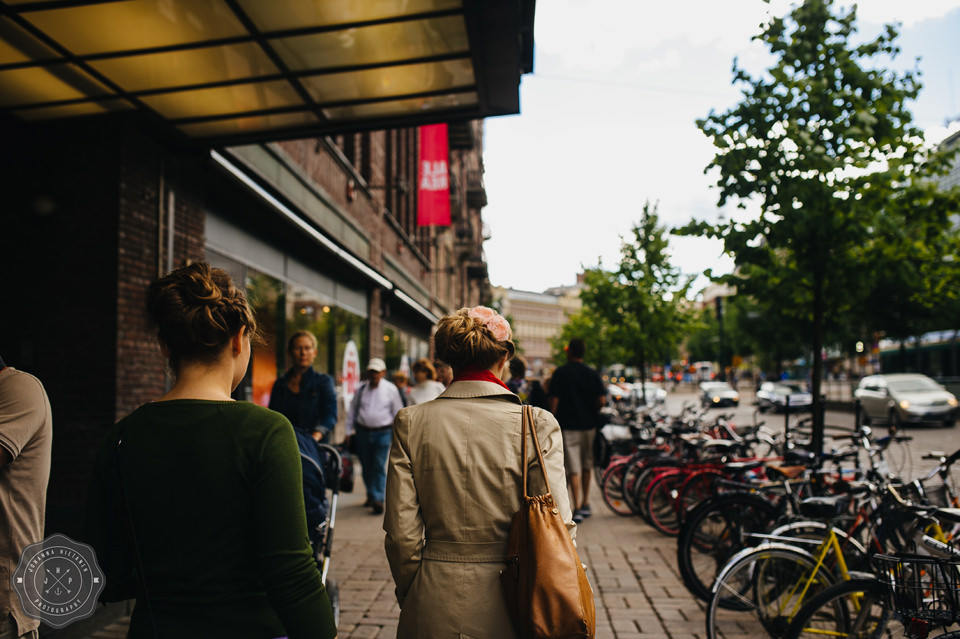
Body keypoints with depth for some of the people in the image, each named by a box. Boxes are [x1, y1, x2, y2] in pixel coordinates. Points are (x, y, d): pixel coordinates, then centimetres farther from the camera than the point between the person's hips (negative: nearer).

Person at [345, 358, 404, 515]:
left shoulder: (391, 389, 1)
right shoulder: (361, 389, 7)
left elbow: (398, 412, 7)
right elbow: (353, 410, 14)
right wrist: (349, 431, 12)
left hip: (382, 433, -3)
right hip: (362, 431, 3)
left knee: (379, 466, -8)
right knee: (366, 467, 10)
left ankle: (378, 499, -5)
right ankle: (371, 495, 26)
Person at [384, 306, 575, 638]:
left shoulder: (411, 422, -7)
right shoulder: (537, 423, -11)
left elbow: (401, 531, -4)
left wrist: (413, 595, 11)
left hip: (434, 611, 1)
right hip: (508, 608, -1)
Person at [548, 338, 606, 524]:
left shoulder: (560, 373, -7)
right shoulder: (592, 374, 4)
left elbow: (554, 401, -10)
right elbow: (602, 400, -1)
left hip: (568, 425, -4)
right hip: (589, 425, 4)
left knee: (573, 468, -4)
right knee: (587, 465, 16)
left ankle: (577, 508, -8)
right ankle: (585, 504, 25)